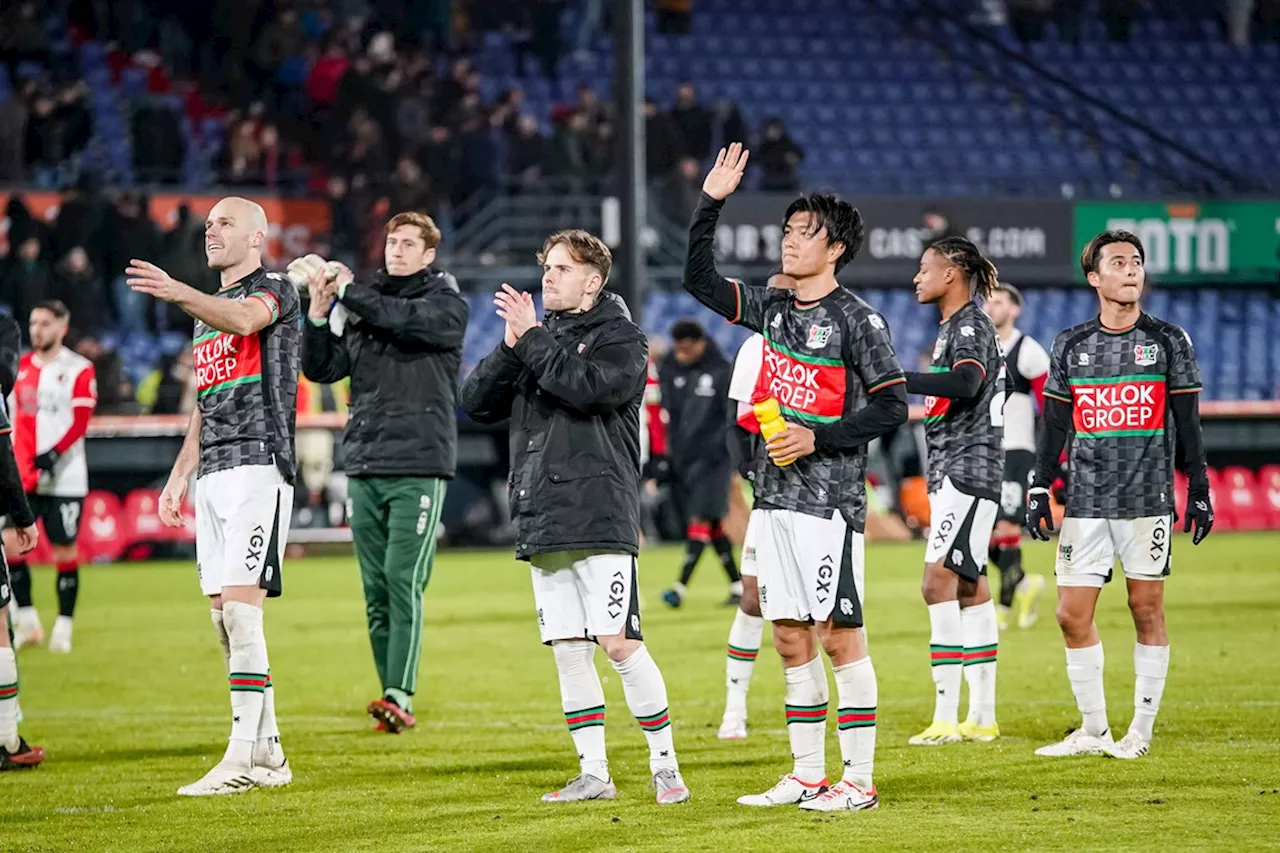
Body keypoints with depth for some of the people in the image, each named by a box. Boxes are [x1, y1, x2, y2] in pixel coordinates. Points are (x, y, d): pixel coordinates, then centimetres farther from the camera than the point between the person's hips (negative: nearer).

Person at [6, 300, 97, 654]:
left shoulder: (79, 369, -4)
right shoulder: (22, 367, 12)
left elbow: (80, 423, -11)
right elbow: (13, 419, 16)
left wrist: (53, 455, -23)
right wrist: (15, 462, 8)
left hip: (64, 478, -5)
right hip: (22, 476, 5)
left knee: (64, 551, 0)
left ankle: (63, 627, 9)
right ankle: (27, 621, 7)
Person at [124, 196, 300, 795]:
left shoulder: (274, 289, -3)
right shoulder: (208, 311, 24)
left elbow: (243, 319, -28)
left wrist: (178, 293, -44)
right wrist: (179, 474, 22)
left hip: (258, 463, -9)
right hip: (214, 471, 9)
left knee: (240, 606, -16)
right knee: (223, 614, 5)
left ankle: (243, 757, -18)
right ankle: (267, 754, 11)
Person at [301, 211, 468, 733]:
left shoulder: (446, 303, 3)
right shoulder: (364, 306, 17)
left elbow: (407, 319, -17)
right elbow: (322, 368, 12)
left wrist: (348, 291, -9)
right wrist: (319, 313, -3)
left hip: (419, 466, -5)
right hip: (364, 467, 5)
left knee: (403, 581, -15)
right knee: (376, 590, 3)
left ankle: (400, 695, -20)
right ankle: (393, 702, 6)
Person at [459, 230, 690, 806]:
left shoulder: (620, 337, 0)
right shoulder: (537, 334, 17)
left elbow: (590, 388, -20)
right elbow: (477, 403, 10)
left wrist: (533, 338, -12)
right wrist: (511, 347, -4)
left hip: (600, 516, -6)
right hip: (540, 520, 6)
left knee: (619, 644, -10)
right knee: (568, 651, 6)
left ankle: (665, 766, -2)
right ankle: (593, 774, 11)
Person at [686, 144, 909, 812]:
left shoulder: (857, 320, -8)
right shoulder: (773, 309, 13)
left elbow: (891, 407, -11)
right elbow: (700, 280, 19)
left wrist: (818, 438, -17)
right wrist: (711, 204, 9)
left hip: (828, 498, -7)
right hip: (775, 495, 7)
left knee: (838, 633, -6)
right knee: (789, 636, 8)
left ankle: (859, 780, -2)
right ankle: (807, 775, 15)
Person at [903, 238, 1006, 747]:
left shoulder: (971, 326, -12)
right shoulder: (953, 328, 18)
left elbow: (965, 384, -31)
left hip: (969, 470, -10)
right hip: (952, 475, 11)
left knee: (939, 581, -15)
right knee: (968, 585, 10)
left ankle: (946, 717, -19)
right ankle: (982, 718, 14)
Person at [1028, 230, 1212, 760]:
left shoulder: (1168, 341, 3)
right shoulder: (1070, 345, 8)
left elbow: (1187, 424, 5)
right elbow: (1055, 425, 12)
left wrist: (1199, 491, 2)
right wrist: (1039, 488, 6)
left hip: (1148, 497, -2)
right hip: (1086, 498, 2)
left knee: (1147, 609, 0)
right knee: (1072, 614, -1)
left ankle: (1141, 730, 7)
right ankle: (1093, 731, 9)